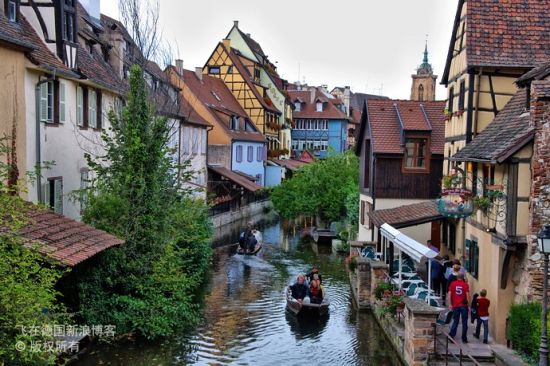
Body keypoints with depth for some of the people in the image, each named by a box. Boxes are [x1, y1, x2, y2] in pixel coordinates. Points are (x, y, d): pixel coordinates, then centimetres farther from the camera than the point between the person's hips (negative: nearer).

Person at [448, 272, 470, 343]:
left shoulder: (453, 284, 2)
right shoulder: (465, 284, -3)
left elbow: (449, 294, -2)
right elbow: (467, 295, -8)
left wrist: (450, 304, 1)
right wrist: (468, 303, 0)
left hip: (455, 306, 2)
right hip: (464, 306, -2)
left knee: (455, 321, 10)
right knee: (464, 322, 8)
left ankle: (451, 336, -3)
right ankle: (464, 339, 9)